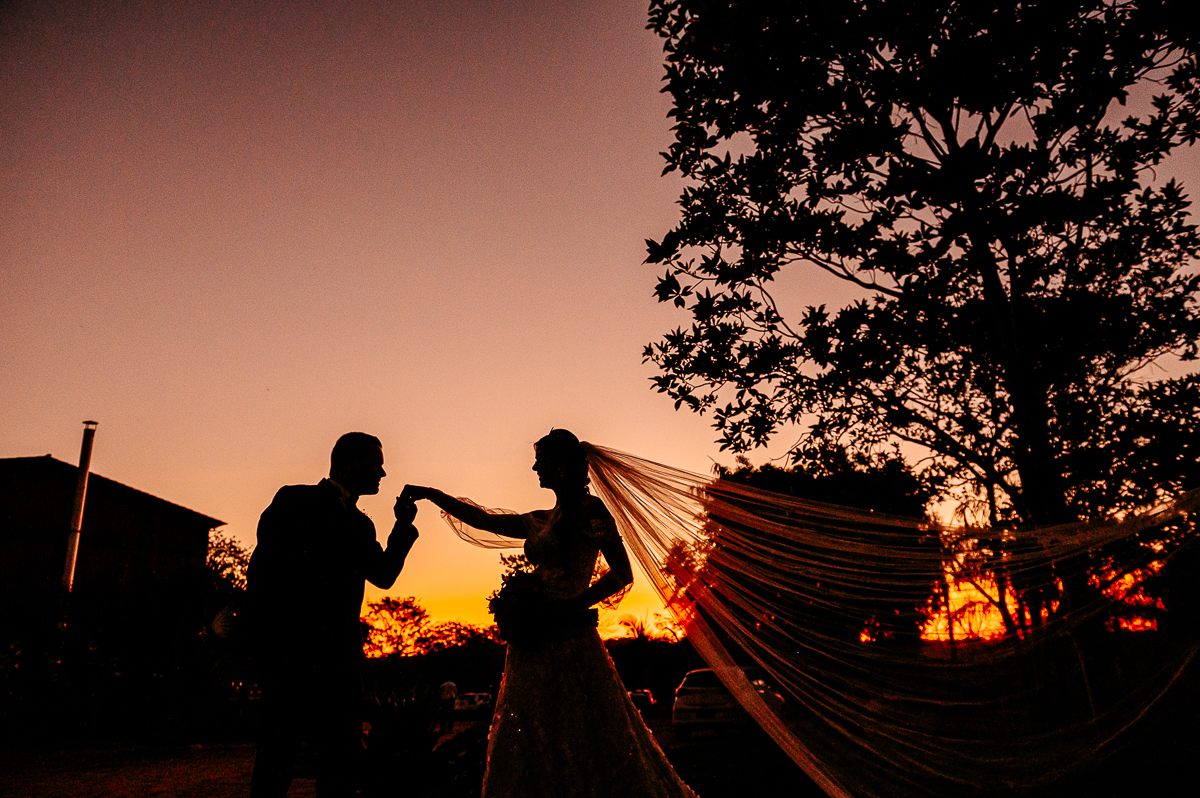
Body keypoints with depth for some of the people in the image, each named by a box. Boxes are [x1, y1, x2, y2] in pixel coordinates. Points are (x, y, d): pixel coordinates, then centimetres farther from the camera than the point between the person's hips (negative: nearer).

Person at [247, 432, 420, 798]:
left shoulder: (362, 526, 20)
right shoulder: (295, 500, 1)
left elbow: (383, 575, 13)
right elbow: (261, 568, -4)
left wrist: (403, 526, 5)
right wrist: (264, 636, -11)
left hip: (341, 656, 6)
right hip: (290, 650, -6)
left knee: (342, 752, 8)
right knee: (279, 750, -2)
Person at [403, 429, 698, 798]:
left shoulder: (589, 509, -5)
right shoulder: (542, 521, 17)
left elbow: (622, 574, -9)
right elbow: (483, 518, 23)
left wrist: (570, 607, -17)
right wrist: (431, 494, 21)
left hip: (568, 642, -8)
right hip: (535, 646, 8)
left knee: (577, 748, -3)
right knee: (533, 750, 11)